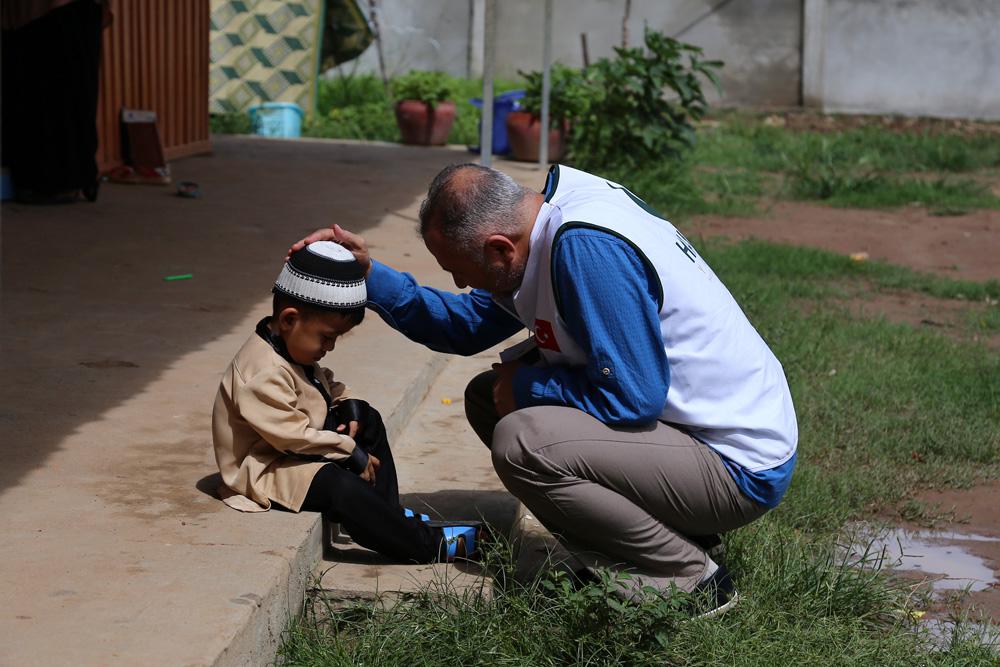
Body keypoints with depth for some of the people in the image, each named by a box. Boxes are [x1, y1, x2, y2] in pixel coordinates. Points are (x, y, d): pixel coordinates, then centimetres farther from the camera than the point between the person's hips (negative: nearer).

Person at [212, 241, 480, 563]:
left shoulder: (292, 347, 5)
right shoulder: (264, 374, -29)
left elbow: (323, 383, 21)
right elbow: (293, 435, -30)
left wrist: (347, 404, -1)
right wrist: (351, 451, -22)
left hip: (297, 451, 12)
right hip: (264, 472, -12)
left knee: (369, 422, 14)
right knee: (339, 486, -33)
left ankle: (389, 514, 14)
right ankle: (430, 546, -25)